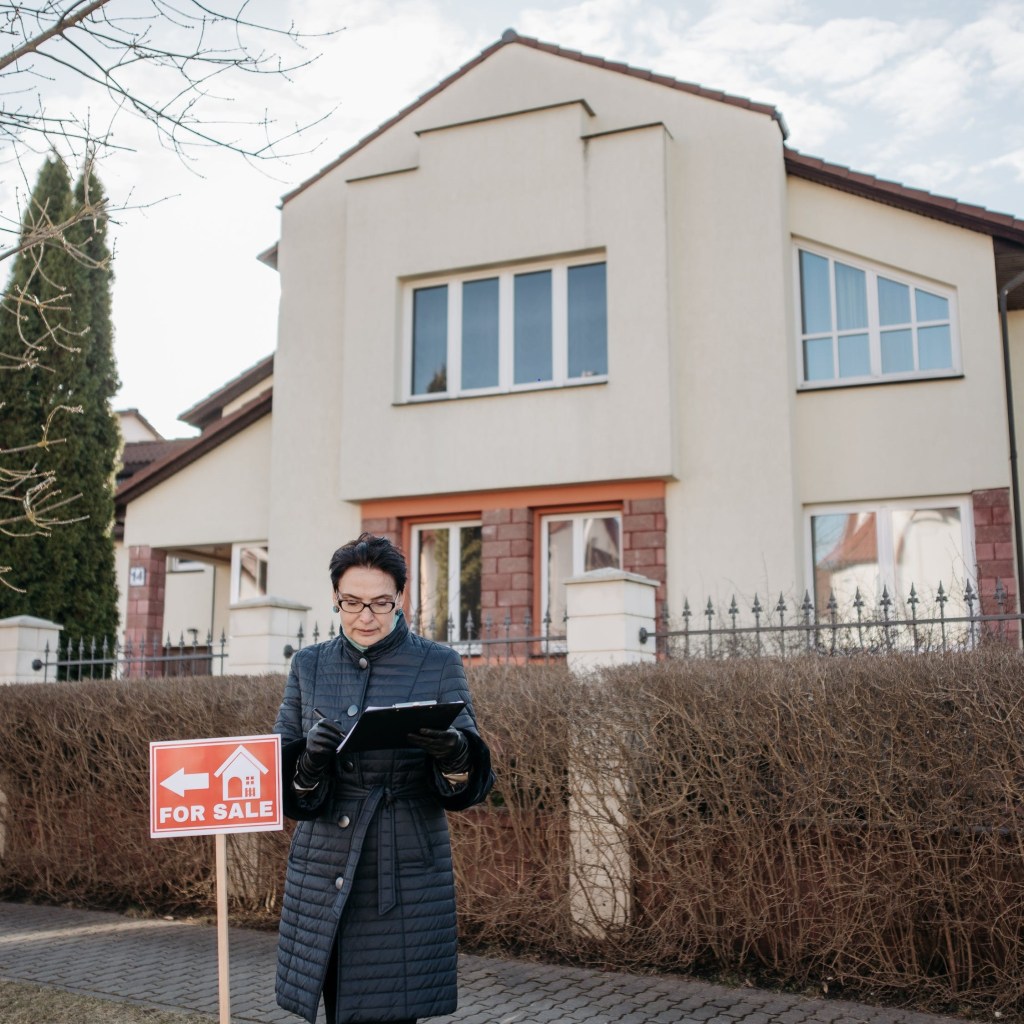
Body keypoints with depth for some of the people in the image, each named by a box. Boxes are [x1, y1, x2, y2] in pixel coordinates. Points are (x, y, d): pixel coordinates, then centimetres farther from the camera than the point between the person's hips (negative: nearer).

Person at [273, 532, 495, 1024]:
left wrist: (455, 755, -28)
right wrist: (309, 761, -19)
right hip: (322, 877, 3)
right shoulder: (308, 665, 7)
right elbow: (279, 772, 4)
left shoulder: (439, 665, -1)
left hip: (404, 878, -2)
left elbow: (471, 781, -4)